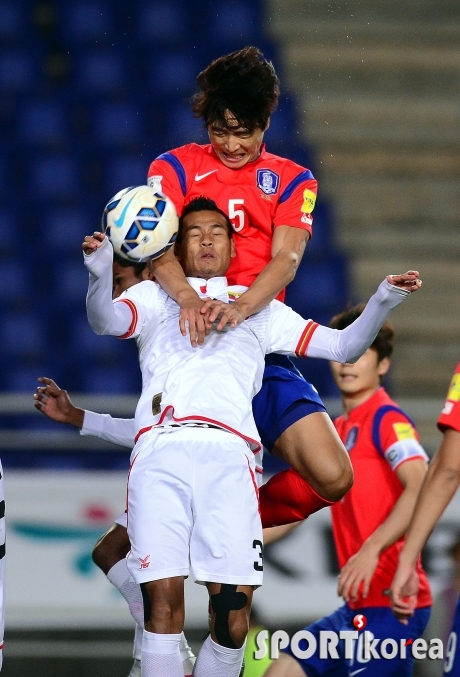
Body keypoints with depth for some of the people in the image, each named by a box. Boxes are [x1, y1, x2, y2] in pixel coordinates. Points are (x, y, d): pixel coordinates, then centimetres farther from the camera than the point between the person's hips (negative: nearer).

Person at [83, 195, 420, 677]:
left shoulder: (260, 308, 29)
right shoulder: (154, 296, 24)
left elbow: (344, 346, 27)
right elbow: (105, 320, 3)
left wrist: (383, 301, 10)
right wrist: (100, 274, -17)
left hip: (227, 456, 1)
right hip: (160, 450, -1)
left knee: (233, 612, -11)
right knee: (161, 601, -12)